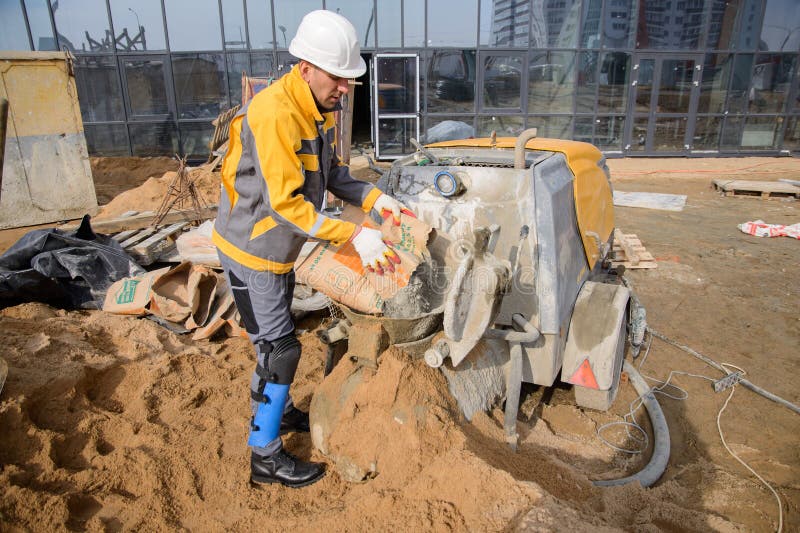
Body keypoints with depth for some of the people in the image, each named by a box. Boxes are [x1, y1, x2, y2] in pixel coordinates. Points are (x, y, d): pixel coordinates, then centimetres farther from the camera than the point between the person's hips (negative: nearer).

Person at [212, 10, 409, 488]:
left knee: (278, 338, 22)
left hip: (279, 247, 9)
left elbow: (331, 172, 9)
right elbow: (285, 203, -32)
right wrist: (354, 235, -33)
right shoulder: (273, 114, -29)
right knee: (279, 348, -2)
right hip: (251, 250, -9)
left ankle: (281, 412, 44)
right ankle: (265, 457, 15)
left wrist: (375, 199, -6)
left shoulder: (321, 108, 0)